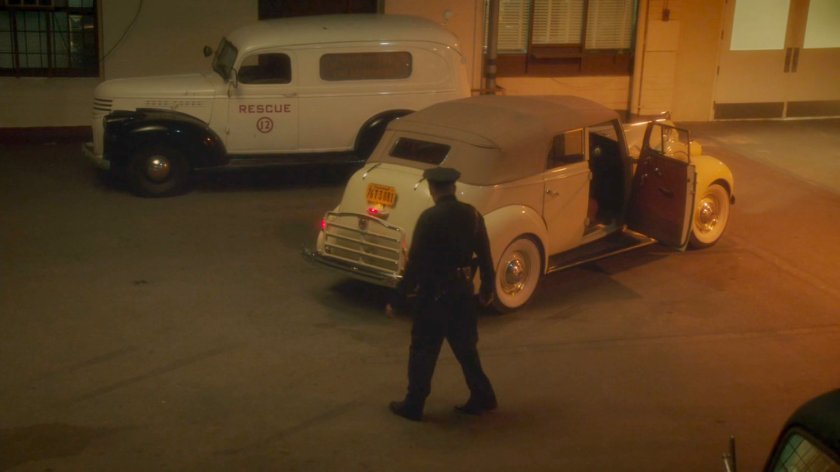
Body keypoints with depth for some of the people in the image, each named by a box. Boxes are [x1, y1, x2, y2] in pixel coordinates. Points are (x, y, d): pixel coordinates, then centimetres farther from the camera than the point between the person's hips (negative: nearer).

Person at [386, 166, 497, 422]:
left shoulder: (429, 218, -17)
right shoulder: (472, 214, 0)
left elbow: (415, 262, -17)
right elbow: (484, 254, 6)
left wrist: (397, 299, -11)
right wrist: (488, 288, 20)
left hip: (435, 293, -5)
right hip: (463, 290, 5)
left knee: (423, 350, 6)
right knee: (465, 346, 19)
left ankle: (414, 405, 15)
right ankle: (482, 396, 25)